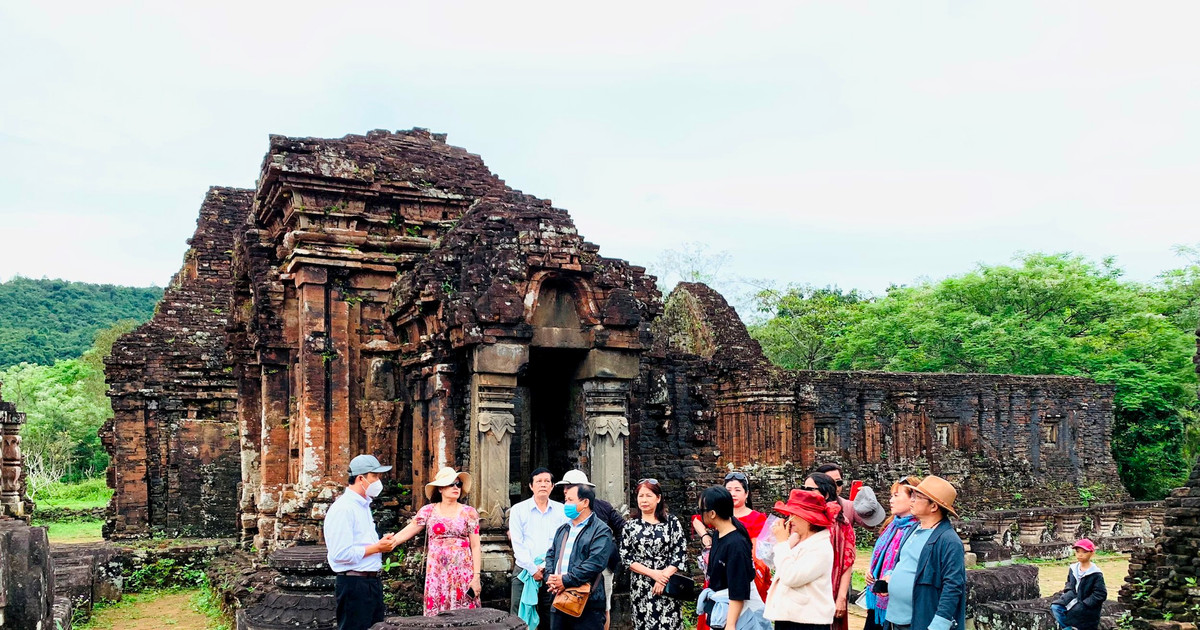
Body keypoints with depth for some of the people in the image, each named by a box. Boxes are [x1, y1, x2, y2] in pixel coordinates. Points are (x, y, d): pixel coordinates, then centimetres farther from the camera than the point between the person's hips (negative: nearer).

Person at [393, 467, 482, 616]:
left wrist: (476, 576, -5)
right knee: (436, 615, 1)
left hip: (463, 574, -1)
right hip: (436, 574, 1)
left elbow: (475, 546, 2)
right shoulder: (428, 511, 6)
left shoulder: (469, 512, 4)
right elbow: (407, 532, 2)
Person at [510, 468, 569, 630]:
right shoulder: (518, 510, 2)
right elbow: (517, 544, -4)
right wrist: (533, 570, -9)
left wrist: (547, 567, -11)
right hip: (525, 573, -1)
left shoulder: (561, 510, 6)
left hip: (552, 573, 1)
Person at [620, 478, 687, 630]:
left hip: (668, 585, -1)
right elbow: (625, 557, 0)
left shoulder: (672, 522, 2)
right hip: (640, 588, 1)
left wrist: (664, 576, -13)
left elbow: (680, 554, -2)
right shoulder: (630, 525, 4)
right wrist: (653, 573, -10)